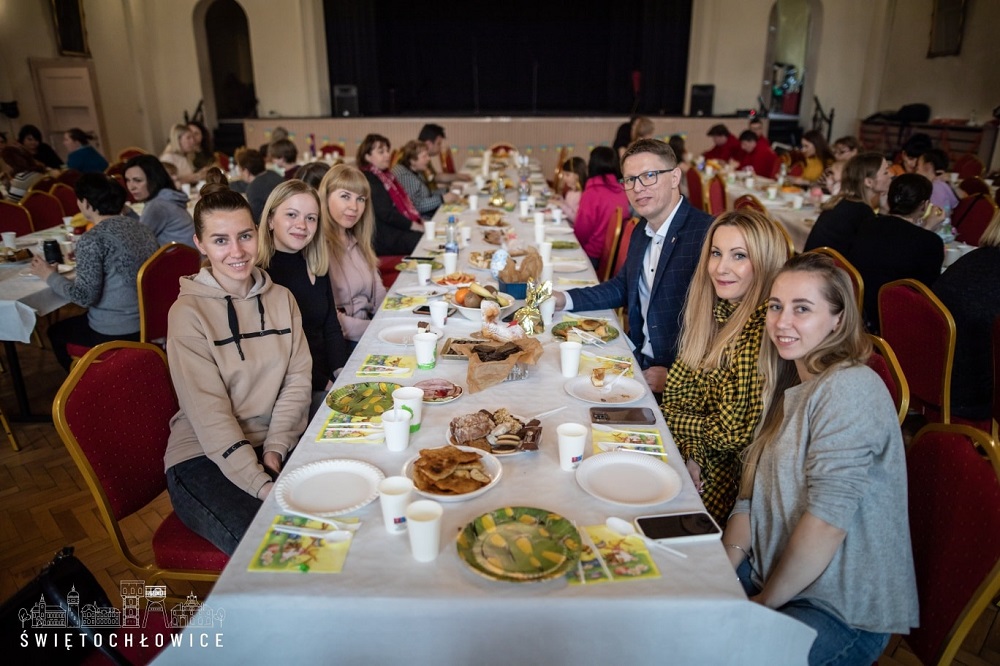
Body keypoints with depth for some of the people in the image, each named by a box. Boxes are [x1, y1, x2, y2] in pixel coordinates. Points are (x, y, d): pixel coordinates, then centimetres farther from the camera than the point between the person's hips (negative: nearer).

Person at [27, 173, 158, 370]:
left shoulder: (92, 239, -17)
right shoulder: (141, 227, 4)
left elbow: (85, 296, -19)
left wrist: (50, 276, -2)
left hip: (115, 332, -7)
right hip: (148, 321, 7)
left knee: (56, 332, 24)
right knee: (73, 322, 33)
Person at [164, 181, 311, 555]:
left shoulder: (281, 298, 6)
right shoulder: (188, 312, -9)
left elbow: (298, 378, 3)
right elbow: (208, 413, -14)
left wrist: (275, 448, -11)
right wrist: (261, 485, -21)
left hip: (279, 444, 5)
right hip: (204, 458, -4)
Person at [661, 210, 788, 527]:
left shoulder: (766, 331, -24)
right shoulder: (717, 312, 1)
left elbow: (733, 434, -20)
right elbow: (677, 393, 3)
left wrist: (663, 419, -6)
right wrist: (691, 452, -13)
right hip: (696, 464, 6)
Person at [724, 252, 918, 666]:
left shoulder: (850, 389, -21)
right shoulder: (790, 384, 8)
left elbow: (827, 519, -25)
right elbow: (753, 493, 5)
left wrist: (764, 602, -13)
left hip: (842, 613, -7)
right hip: (770, 576, 8)